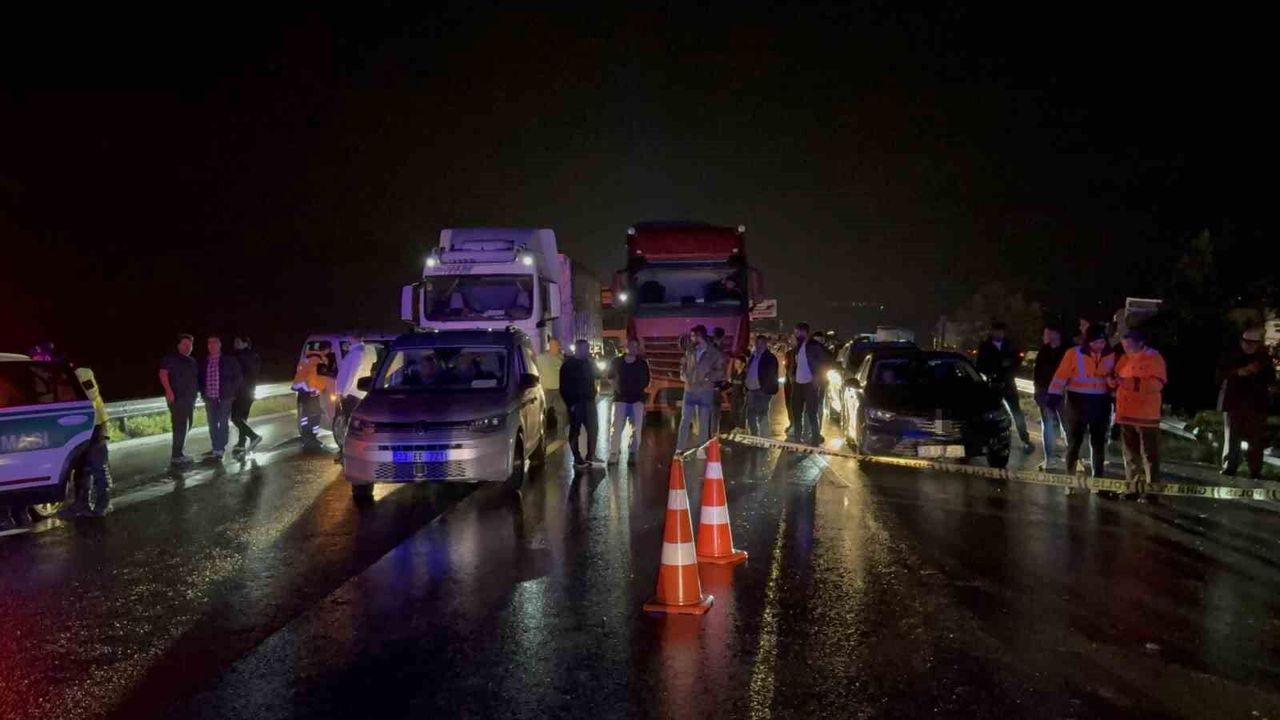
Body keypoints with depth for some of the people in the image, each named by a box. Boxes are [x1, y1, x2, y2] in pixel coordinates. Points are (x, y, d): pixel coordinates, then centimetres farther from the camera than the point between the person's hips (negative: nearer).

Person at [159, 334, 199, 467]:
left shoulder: (192, 361, 19)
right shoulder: (171, 358, -4)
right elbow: (163, 374, -14)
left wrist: (194, 396, 21)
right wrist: (169, 391, -24)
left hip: (189, 398, 8)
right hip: (177, 398, -8)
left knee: (186, 426, 11)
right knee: (180, 426, -12)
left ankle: (178, 452, 20)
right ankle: (176, 456, -11)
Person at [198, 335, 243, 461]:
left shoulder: (229, 361, -1)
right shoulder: (204, 363, 9)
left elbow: (237, 377, 2)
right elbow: (201, 379, 19)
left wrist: (232, 393, -2)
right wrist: (203, 393, 9)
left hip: (225, 398, -4)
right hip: (210, 398, 4)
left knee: (223, 424, -4)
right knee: (212, 425, 7)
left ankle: (220, 449, -2)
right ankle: (215, 449, 15)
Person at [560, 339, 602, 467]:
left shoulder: (588, 363, 10)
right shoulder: (568, 365, -6)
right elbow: (564, 387, -9)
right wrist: (570, 403, -16)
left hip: (588, 401, 6)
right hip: (575, 402, -6)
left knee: (593, 427, 3)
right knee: (575, 429, 1)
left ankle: (590, 455, 11)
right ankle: (577, 457, 6)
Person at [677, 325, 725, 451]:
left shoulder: (714, 353, -5)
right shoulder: (690, 351, 5)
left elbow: (720, 371, -3)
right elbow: (683, 364, 18)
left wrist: (708, 378, -15)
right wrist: (683, 376, 1)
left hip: (706, 392, -2)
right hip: (689, 390, 2)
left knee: (703, 422, 7)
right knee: (685, 420, 2)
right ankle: (680, 448, 7)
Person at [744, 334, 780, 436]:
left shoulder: (770, 358, -4)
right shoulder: (753, 356, 18)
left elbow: (772, 376, -10)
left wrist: (765, 390, -17)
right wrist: (745, 384, 10)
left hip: (762, 392, -8)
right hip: (751, 391, 8)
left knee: (762, 418, -9)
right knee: (750, 417, 12)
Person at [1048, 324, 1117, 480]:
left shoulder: (1111, 356, 1)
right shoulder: (1074, 354, -10)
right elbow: (1061, 375, -11)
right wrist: (1055, 395, -19)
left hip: (1101, 403, 3)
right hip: (1077, 402, -3)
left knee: (1099, 442, 12)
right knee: (1074, 441, 7)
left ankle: (1098, 476, 22)